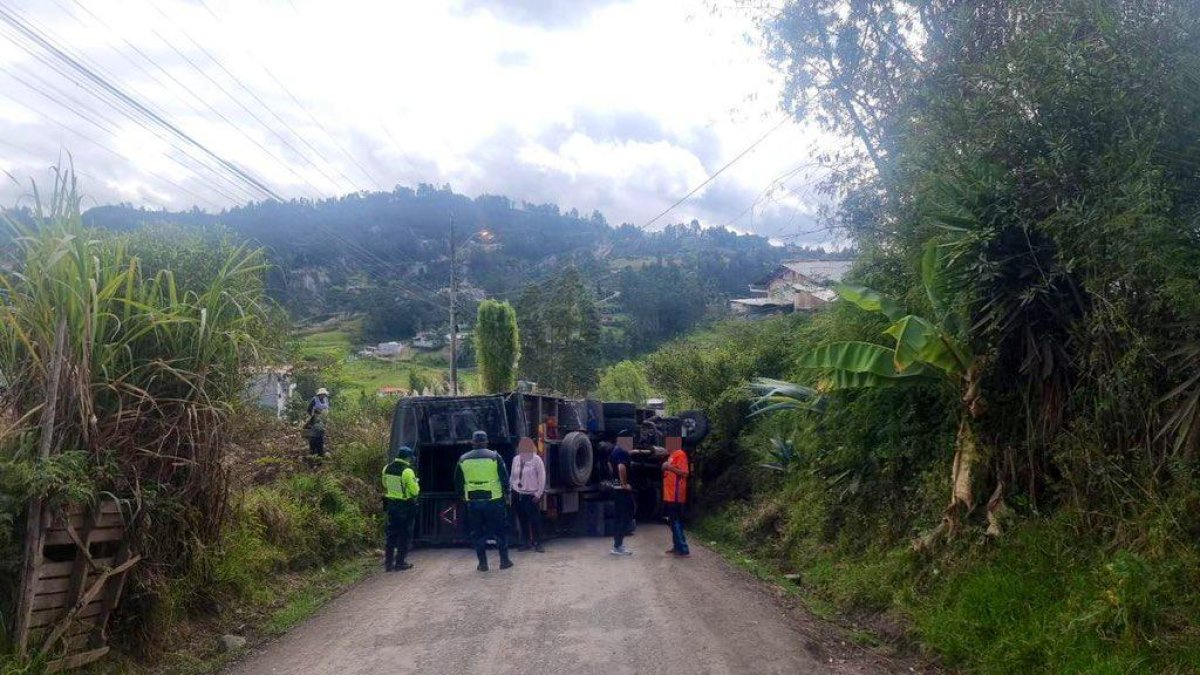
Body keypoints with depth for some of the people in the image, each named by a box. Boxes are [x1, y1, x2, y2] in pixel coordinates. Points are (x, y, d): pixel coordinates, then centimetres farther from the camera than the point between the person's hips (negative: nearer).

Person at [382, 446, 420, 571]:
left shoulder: (386, 469, 3)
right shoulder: (407, 471, -19)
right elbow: (415, 491, -17)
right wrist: (416, 482, 2)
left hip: (391, 504, 6)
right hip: (405, 506, -6)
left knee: (392, 533, 14)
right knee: (404, 534, 5)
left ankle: (388, 561, 16)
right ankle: (400, 562, 8)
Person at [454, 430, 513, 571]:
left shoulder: (463, 459, 3)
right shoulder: (494, 457, -5)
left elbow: (458, 480, 11)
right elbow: (504, 476, -3)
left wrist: (463, 495, 23)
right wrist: (506, 492, 11)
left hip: (473, 501, 2)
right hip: (494, 500, -2)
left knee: (477, 532, 10)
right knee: (500, 530, 9)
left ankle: (482, 563, 10)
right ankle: (504, 560, 10)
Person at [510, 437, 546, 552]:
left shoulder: (536, 459, -9)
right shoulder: (516, 459, 5)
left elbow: (542, 478, -7)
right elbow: (513, 476, 14)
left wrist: (538, 494, -10)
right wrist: (510, 489, 8)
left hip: (531, 495, -4)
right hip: (518, 495, 4)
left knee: (535, 520, -3)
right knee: (522, 520, 9)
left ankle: (537, 543, 7)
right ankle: (526, 542, 20)